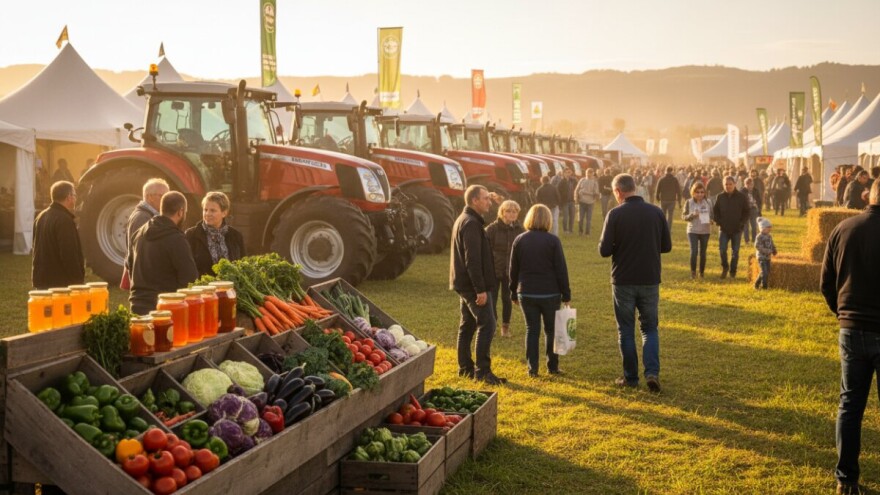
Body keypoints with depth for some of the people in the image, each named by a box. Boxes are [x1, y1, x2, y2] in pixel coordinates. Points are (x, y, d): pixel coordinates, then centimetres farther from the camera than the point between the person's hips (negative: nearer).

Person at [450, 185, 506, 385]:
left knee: (468, 325, 14)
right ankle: (482, 370, -10)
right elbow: (473, 260, -23)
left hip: (463, 284, 11)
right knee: (486, 324, -10)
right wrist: (480, 289, -23)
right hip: (472, 284, -11)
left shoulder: (462, 220, 16)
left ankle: (465, 367, 21)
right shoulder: (471, 224, -18)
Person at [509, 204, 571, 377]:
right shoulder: (553, 241, -8)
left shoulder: (519, 240, 0)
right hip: (550, 293, -2)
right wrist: (566, 294, 0)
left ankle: (532, 368, 6)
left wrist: (514, 293, 14)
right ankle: (553, 366, 16)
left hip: (526, 293, 2)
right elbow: (561, 270, -7)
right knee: (551, 330, 12)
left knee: (531, 330, 8)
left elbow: (513, 270, 5)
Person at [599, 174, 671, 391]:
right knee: (650, 328, 14)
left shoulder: (615, 214, -12)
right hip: (650, 280, 2)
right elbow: (666, 246, 5)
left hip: (623, 281, -2)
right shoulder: (656, 212, -2)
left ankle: (630, 377, 16)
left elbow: (604, 250, -13)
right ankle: (652, 371, -4)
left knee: (626, 330, 11)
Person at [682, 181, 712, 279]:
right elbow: (683, 216, -2)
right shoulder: (689, 203, -4)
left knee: (703, 252, 10)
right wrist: (692, 215, -21)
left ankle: (702, 272, 23)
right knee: (694, 251, -14)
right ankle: (693, 272, 2)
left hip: (705, 231, 2)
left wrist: (711, 221, -13)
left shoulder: (708, 203, 0)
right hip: (693, 231, -2)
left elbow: (712, 215, 9)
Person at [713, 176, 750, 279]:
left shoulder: (741, 197, -3)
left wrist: (741, 223, -9)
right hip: (724, 229, 1)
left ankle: (733, 271, 18)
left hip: (737, 229, -1)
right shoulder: (720, 197, 2)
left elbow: (746, 212, 1)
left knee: (735, 252, 5)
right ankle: (724, 267, 15)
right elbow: (715, 211, 10)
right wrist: (718, 222, -4)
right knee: (722, 249, -9)